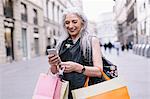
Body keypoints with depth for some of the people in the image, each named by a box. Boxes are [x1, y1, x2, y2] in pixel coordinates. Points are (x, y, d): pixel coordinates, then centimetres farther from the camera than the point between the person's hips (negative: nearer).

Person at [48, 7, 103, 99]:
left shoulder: (92, 41, 4)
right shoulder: (63, 44, 14)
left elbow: (99, 72, -5)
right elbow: (55, 72, 17)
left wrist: (77, 67, -19)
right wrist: (53, 64, -5)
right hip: (65, 91, 3)